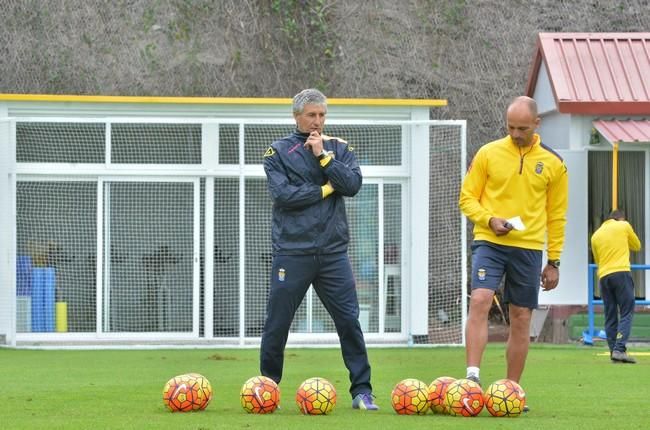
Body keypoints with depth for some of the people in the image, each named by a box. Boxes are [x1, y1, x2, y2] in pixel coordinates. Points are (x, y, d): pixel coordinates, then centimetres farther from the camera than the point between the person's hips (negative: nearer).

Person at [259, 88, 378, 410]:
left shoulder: (338, 148, 11)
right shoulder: (278, 152, 3)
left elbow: (353, 184, -6)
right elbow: (283, 194, -11)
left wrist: (323, 156, -12)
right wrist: (326, 189, -6)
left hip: (332, 251, 2)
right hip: (292, 251, -2)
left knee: (349, 320, -3)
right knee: (277, 324, 4)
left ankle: (362, 390, 2)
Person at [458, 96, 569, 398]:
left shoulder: (553, 163, 4)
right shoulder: (488, 154, 1)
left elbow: (556, 215, 10)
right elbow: (467, 197, 4)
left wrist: (554, 262, 8)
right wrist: (489, 220, -15)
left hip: (529, 248, 2)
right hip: (489, 242, -2)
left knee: (521, 319, 4)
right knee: (479, 302, -21)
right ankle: (472, 376, -23)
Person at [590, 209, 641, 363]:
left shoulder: (596, 235, 17)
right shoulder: (624, 226, 6)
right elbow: (637, 246, 18)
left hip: (604, 276, 4)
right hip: (621, 273, -4)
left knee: (610, 316, 7)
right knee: (626, 314, -5)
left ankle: (614, 352, 2)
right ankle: (619, 349, -19)